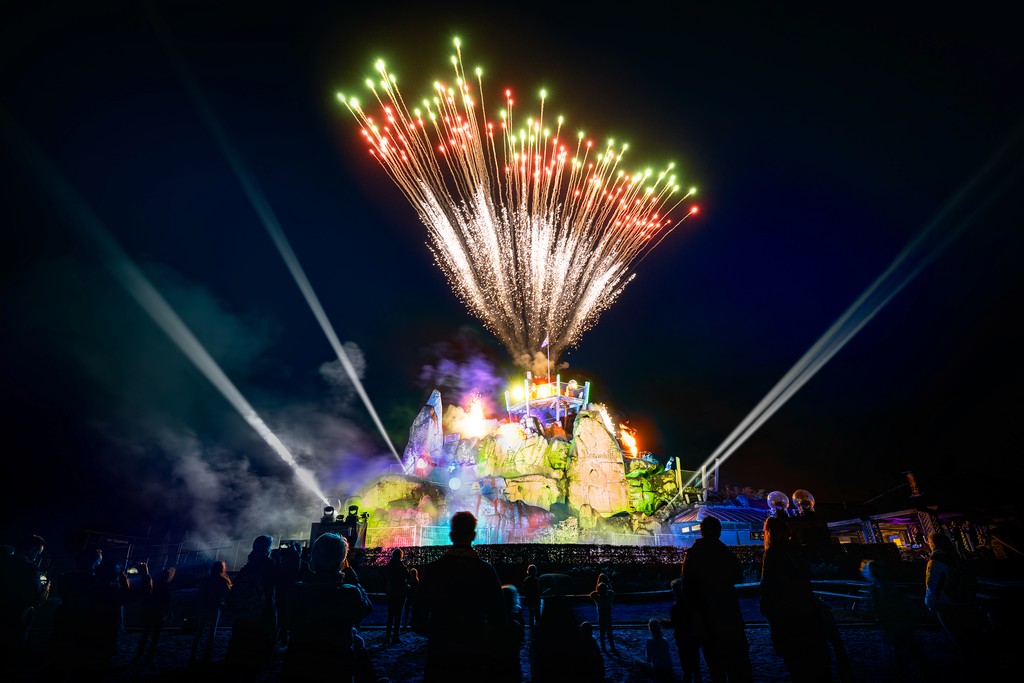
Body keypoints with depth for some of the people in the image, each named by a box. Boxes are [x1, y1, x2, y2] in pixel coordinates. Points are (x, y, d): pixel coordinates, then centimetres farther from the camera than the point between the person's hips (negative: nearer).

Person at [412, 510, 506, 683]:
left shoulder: (431, 569, -7)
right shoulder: (486, 570, -9)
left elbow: (418, 620, -3)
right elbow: (499, 618, -7)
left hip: (439, 651, 0)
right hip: (476, 654, 0)